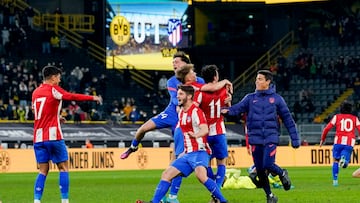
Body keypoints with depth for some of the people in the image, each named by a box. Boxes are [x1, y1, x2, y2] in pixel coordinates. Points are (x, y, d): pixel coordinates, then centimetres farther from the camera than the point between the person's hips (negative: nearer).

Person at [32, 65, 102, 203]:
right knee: (63, 167, 3)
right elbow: (73, 97, -5)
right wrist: (93, 98, 3)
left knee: (43, 170, 7)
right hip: (53, 137, -6)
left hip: (38, 138, 6)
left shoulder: (35, 92, 15)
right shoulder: (53, 89, -4)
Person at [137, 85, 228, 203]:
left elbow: (205, 129, -26)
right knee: (166, 175, 4)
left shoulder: (196, 111, -10)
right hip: (188, 154, 9)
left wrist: (196, 135, -47)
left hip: (199, 152, -9)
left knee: (200, 175, -33)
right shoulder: (181, 112, 16)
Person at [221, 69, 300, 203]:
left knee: (268, 165, -19)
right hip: (255, 139, 3)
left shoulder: (276, 98, 4)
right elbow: (238, 107, -7)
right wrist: (228, 110, -30)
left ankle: (282, 174, 14)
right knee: (260, 170, 5)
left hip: (271, 138, -3)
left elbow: (287, 119, 6)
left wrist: (295, 139, 3)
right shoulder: (250, 98, 9)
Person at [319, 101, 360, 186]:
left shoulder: (337, 117, 12)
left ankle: (335, 181, 11)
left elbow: (327, 129, 7)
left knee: (335, 161, 17)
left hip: (338, 141, 0)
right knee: (344, 165, 0)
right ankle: (344, 160, -36)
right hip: (349, 143, 0)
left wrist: (322, 139, 19)